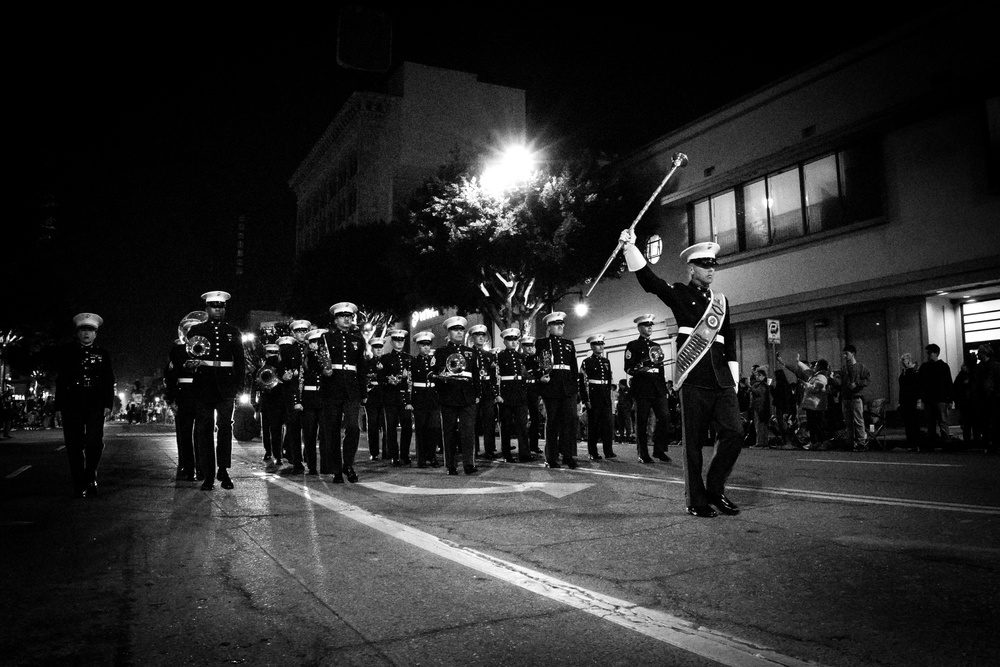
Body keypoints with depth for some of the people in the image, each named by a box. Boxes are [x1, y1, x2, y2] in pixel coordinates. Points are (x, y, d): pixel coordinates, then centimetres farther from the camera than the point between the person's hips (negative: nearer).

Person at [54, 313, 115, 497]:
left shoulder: (103, 354, 12)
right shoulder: (66, 352, 12)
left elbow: (109, 381, 8)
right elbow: (60, 380, 9)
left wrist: (108, 404, -2)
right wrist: (58, 406, 3)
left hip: (95, 405, -1)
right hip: (71, 404, 1)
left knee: (95, 442, -11)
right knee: (74, 444, -1)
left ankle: (90, 478, 10)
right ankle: (79, 485, 6)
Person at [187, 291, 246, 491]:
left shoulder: (233, 332, 13)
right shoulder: (196, 330, 10)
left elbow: (240, 360, 12)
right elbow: (187, 357, 9)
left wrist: (238, 385, 3)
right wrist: (192, 362, -15)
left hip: (226, 386, 1)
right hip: (203, 384, 0)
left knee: (225, 426, -3)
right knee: (204, 429, -1)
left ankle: (223, 470, 5)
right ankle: (208, 475, 4)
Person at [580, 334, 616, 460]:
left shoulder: (606, 361, 15)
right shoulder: (586, 362, -2)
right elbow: (583, 382, -7)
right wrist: (586, 399, -12)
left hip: (606, 394, 5)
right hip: (593, 394, -5)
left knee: (607, 422, -2)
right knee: (593, 424, 0)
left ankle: (608, 451, -1)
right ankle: (593, 453, 6)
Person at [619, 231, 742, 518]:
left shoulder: (722, 301, 19)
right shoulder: (680, 294, 6)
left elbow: (729, 343, 21)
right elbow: (648, 279, -9)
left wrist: (733, 380, 15)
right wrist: (629, 247, -21)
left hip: (722, 381, 5)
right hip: (694, 379, -5)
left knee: (734, 433, -4)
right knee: (693, 441, 0)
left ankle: (715, 489, 14)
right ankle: (696, 501, 10)